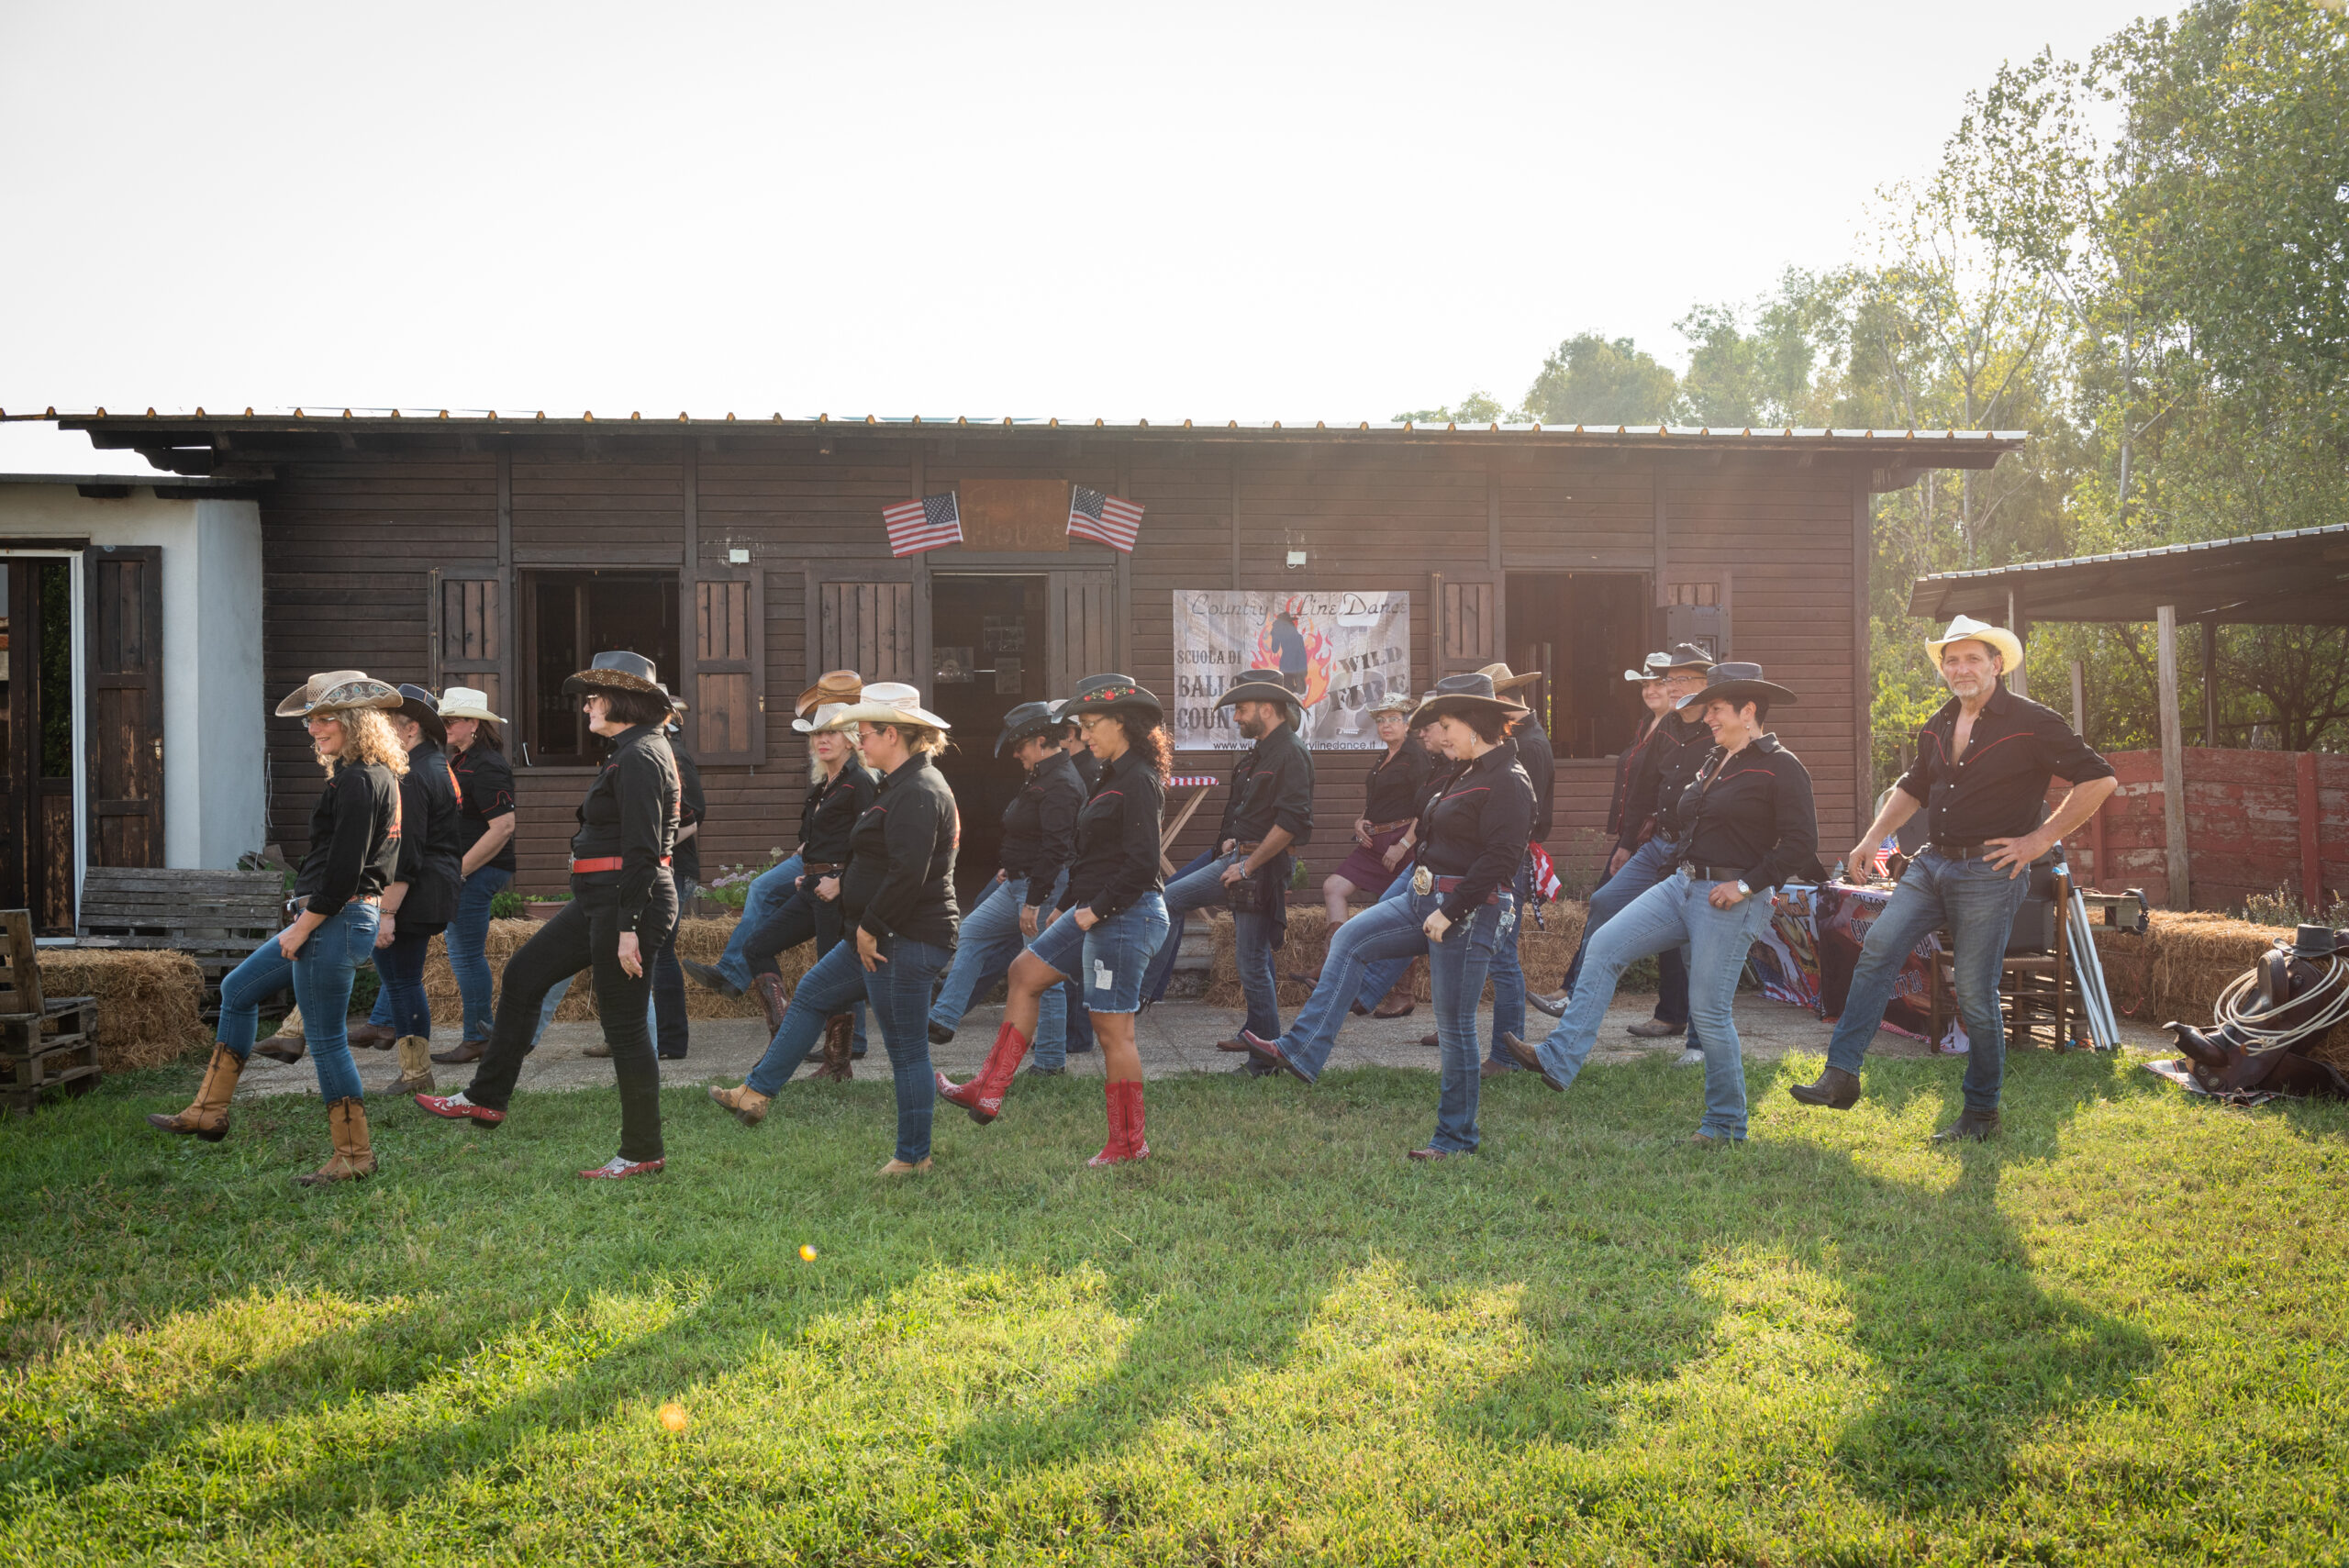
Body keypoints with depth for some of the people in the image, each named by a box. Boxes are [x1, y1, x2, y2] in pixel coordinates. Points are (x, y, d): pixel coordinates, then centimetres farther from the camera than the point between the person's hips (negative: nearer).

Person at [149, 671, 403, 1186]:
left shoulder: (356, 781, -18)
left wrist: (303, 927, -14)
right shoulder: (377, 776, 13)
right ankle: (209, 1113, 26)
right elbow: (380, 862, 18)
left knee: (326, 1040, -2)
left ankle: (355, 1156, 8)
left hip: (334, 921, -11)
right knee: (238, 989, 20)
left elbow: (343, 869, -23)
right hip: (339, 920, 11)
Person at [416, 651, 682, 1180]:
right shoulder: (629, 752, 16)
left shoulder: (640, 757, -16)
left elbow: (642, 849, -22)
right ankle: (486, 1098, 25)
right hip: (598, 900, 11)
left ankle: (644, 1153, 7)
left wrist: (628, 928, -23)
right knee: (524, 974, 16)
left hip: (628, 903, -11)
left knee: (624, 1026, -3)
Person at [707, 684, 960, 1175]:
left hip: (907, 944, -11)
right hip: (884, 938, 11)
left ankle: (913, 1156, 11)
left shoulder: (918, 791, -19)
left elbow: (908, 871, -28)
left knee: (906, 1050, -1)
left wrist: (871, 926, -19)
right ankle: (757, 1094, 26)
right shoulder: (902, 784, 15)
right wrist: (869, 926, 16)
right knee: (812, 994, 19)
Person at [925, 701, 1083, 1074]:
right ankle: (943, 1021, 15)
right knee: (971, 932, 14)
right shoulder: (1044, 777, 13)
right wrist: (1012, 868, 24)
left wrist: (1034, 902, -27)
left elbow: (1055, 848, -26)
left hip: (1043, 887, -11)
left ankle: (1051, 1060, 6)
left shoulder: (1060, 784, -20)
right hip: (1020, 882, 11)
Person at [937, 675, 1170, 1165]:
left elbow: (1142, 864, -22)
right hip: (1096, 911, 11)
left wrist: (1097, 910, -19)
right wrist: (1067, 906, 20)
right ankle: (988, 1093, 16)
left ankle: (1129, 1143, 7)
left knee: (1113, 1028, -4)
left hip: (1126, 916, -11)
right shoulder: (1114, 777, 14)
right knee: (1025, 972, 13)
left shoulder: (1139, 781, -16)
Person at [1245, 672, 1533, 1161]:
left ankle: (1457, 1136, 13)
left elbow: (1498, 859, -22)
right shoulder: (1469, 773, 15)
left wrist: (1450, 913, -22)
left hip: (1470, 914, -10)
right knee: (1350, 939, 1)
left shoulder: (1508, 782, -16)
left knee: (1455, 1025, -2)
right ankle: (1300, 1053, -2)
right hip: (1428, 900, 10)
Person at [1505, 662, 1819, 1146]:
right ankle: (1558, 1061, -7)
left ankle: (1727, 1124, 13)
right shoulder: (1715, 760, 15)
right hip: (1682, 885, 9)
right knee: (1604, 947, -5)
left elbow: (1801, 845, -15)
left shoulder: (1781, 768, -10)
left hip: (1730, 901, -8)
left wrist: (1745, 885, -17)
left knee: (1709, 1010, -4)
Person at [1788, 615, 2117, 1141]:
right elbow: (1912, 788, 28)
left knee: (1975, 994, -2)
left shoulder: (2031, 723, -7)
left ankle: (1981, 1112, 13)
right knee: (1877, 949, -8)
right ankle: (1841, 1076, -7)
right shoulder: (1937, 728, 13)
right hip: (1931, 863, 6)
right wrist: (1870, 841, 18)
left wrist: (2040, 839, -9)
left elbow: (2099, 780, -8)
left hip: (1990, 873, -6)